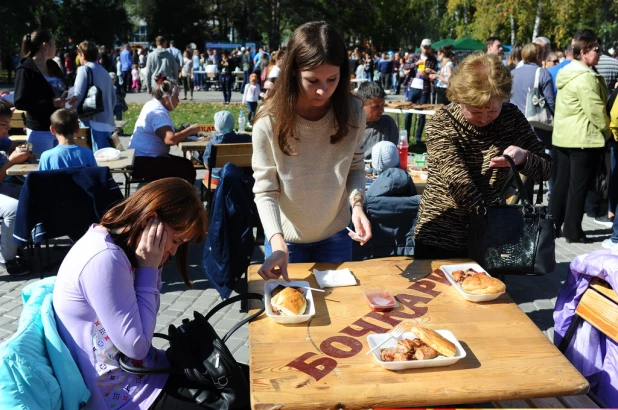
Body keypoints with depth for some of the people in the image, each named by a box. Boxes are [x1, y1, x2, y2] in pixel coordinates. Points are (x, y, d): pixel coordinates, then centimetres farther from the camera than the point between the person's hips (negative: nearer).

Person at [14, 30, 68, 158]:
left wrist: (67, 99, 1)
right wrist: (51, 103, -23)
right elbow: (20, 103, -15)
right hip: (40, 131, -7)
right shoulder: (26, 70, -9)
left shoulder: (52, 66, 13)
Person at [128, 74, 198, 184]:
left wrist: (184, 130, 0)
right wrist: (190, 130, -19)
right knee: (187, 170, -16)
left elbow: (167, 133, 16)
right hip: (143, 162, -11)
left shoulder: (154, 105, 13)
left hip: (146, 157, 11)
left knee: (187, 164, 10)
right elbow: (170, 139, -33)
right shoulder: (157, 112, -19)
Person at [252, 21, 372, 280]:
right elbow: (265, 191, -18)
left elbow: (355, 166, -1)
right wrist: (278, 243, -31)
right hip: (287, 238, -2)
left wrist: (356, 203, -20)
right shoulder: (269, 121, -22)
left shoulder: (353, 112, -14)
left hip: (335, 236, 2)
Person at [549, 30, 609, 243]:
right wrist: (607, 131, -1)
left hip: (562, 136, 9)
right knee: (578, 186, 0)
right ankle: (573, 231, 7)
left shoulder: (566, 73, 13)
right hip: (584, 138, -9)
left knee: (561, 183, 13)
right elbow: (596, 111, -17)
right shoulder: (586, 77, -17)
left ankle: (552, 225, 19)